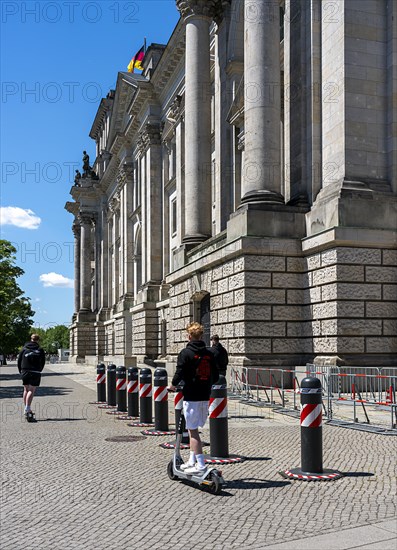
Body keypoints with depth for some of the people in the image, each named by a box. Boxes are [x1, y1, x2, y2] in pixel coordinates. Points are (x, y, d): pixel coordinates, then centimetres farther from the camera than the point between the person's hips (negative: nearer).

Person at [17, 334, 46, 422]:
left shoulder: (24, 349, 7)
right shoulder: (40, 350, 1)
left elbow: (19, 361, 8)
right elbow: (43, 363, 3)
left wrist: (21, 371, 16)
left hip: (25, 372, 3)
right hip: (35, 373, -3)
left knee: (26, 390, 14)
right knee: (31, 391, -5)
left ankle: (27, 410, 19)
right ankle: (27, 410, -20)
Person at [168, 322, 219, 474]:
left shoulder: (186, 353, -9)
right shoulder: (209, 353, 7)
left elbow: (179, 373, -14)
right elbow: (216, 376, 9)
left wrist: (173, 385, 5)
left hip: (191, 396, -6)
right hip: (205, 396, 6)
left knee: (193, 430, -1)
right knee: (193, 429, 18)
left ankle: (200, 465, -4)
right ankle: (192, 461, 22)